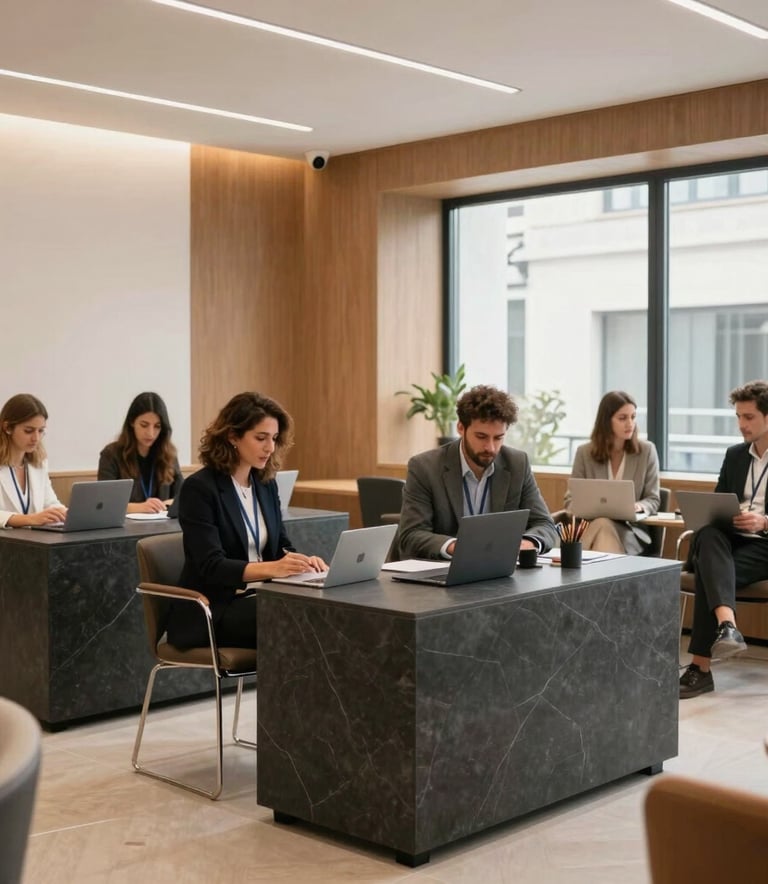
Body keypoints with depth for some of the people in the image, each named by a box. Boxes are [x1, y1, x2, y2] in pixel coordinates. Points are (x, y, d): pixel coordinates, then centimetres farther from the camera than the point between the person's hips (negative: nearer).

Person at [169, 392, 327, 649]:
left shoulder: (266, 484, 10)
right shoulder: (199, 488, -12)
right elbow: (211, 567, -21)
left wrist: (301, 560, -10)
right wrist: (271, 568, -36)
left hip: (259, 597, 7)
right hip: (213, 610, -7)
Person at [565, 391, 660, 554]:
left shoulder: (646, 450, 4)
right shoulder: (584, 452, 4)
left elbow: (653, 500, 6)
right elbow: (571, 499, 7)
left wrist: (639, 506, -19)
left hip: (629, 530, -1)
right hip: (590, 526, 1)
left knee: (604, 526, -36)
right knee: (600, 525, -36)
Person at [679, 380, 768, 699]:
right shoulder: (734, 455, 19)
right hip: (731, 539, 4)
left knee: (708, 574, -31)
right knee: (706, 533, -34)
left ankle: (701, 667, -30)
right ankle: (727, 625, -52)